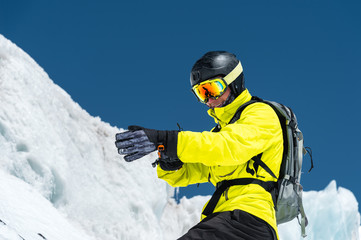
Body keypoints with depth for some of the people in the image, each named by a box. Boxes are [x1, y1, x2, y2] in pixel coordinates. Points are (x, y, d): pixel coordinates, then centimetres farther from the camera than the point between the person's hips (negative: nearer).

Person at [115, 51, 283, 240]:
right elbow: (185, 174, 25)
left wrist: (166, 141, -25)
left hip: (249, 217, -8)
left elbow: (230, 147, -17)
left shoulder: (261, 114, 4)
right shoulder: (220, 130, 31)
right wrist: (169, 161, 0)